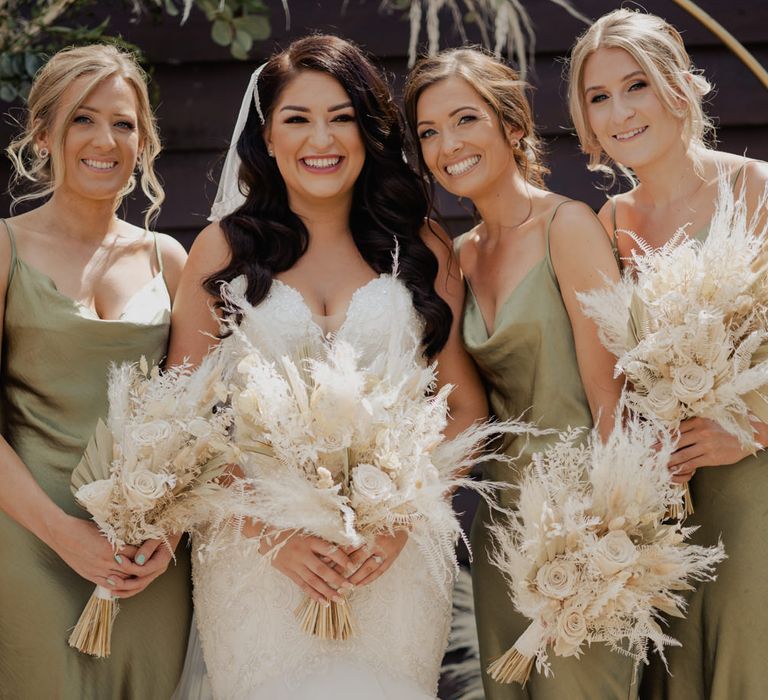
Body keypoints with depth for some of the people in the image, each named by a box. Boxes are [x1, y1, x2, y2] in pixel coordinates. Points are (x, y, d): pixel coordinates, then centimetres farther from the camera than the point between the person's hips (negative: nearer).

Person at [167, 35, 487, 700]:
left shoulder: (423, 248, 5)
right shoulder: (225, 248, 2)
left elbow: (466, 408, 3)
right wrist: (271, 531, -13)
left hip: (394, 556, 1)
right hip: (258, 555, 0)